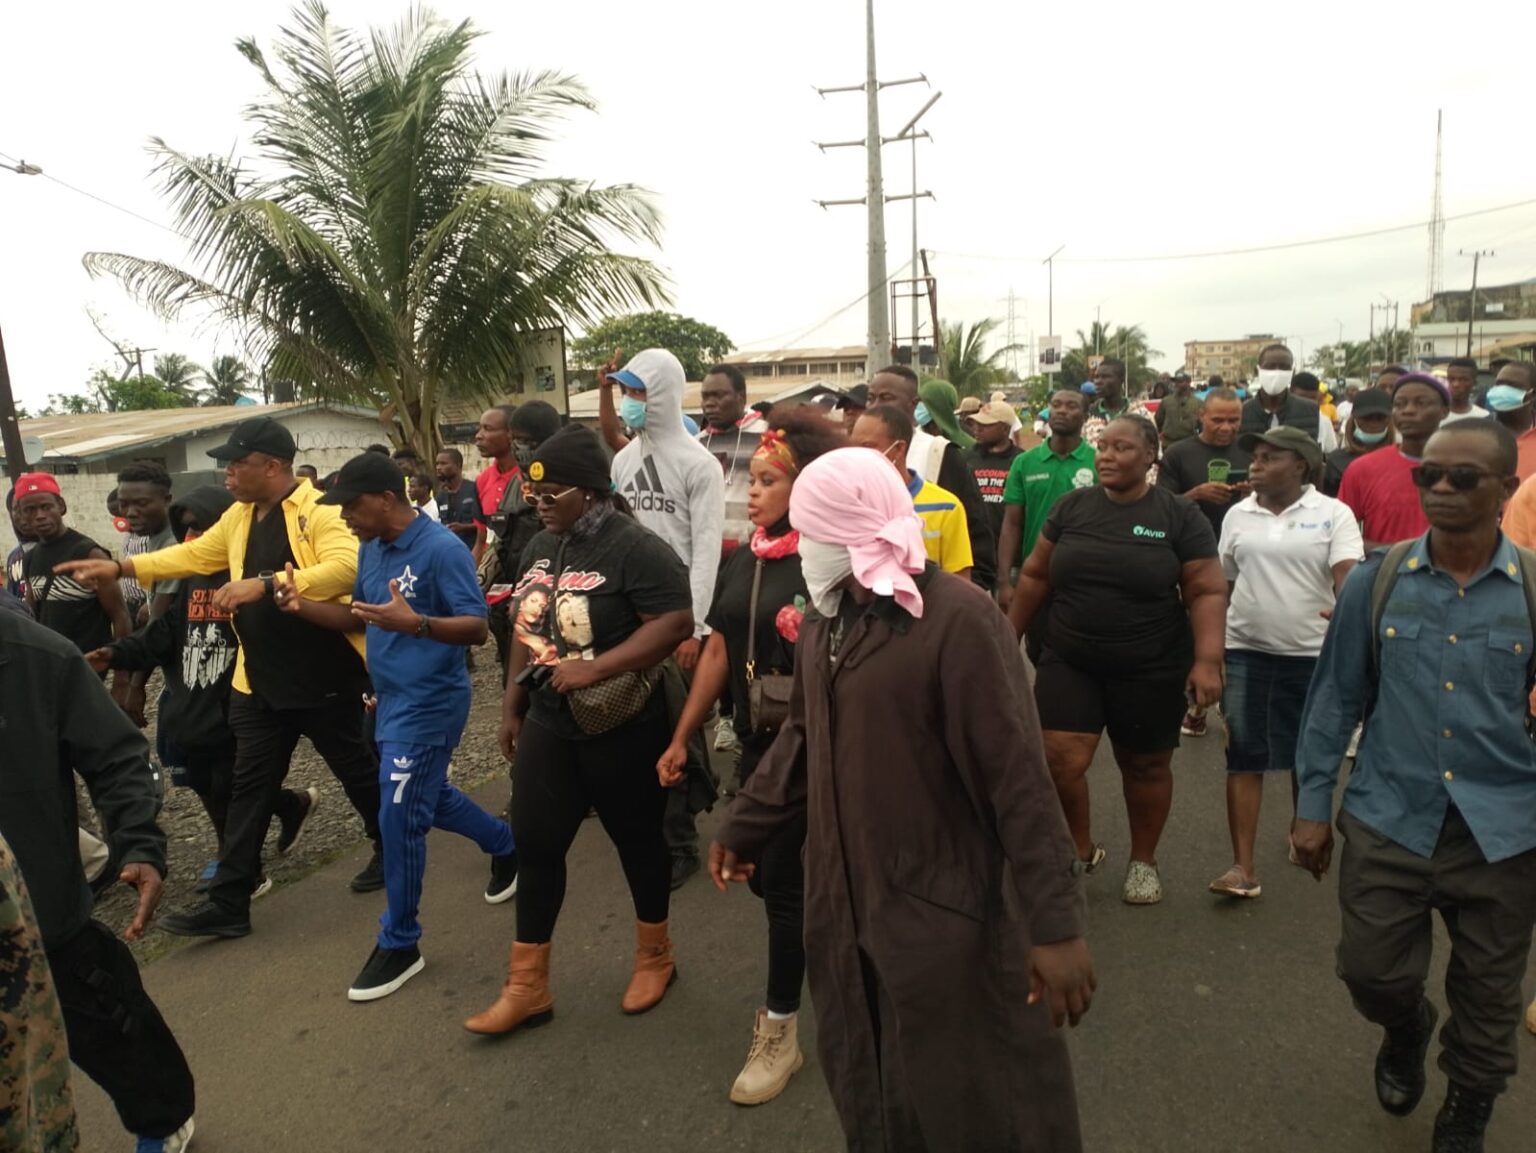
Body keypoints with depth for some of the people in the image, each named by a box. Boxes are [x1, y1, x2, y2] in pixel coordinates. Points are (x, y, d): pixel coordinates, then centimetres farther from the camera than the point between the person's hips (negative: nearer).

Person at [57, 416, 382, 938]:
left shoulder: (319, 511, -17)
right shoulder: (238, 517, 10)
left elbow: (348, 567, -32)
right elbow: (192, 555, 24)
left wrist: (266, 583, -34)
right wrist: (120, 567, 19)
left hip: (324, 678, -7)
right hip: (260, 681, 8)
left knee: (356, 771, 10)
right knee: (249, 788, 10)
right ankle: (229, 902, 17)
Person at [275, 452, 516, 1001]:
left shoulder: (441, 549, -21)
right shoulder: (371, 549, 6)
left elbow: (477, 628, -22)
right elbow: (359, 616, 15)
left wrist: (416, 624, -39)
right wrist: (303, 606, -3)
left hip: (429, 703, -9)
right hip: (392, 698, 9)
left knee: (398, 819, -4)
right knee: (429, 798, 22)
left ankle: (399, 944, 14)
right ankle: (507, 847, 46)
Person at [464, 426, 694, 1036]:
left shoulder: (635, 548, -18)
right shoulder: (541, 547, 7)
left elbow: (676, 622, -25)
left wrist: (595, 669, -28)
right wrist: (513, 703, 15)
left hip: (620, 730, -7)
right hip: (547, 725, 7)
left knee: (637, 839, 11)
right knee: (534, 844, 8)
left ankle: (655, 956, 35)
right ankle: (526, 985, 22)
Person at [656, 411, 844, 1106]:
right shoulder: (742, 563, 5)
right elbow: (718, 651, 10)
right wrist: (682, 737, 11)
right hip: (756, 744, 7)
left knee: (784, 879, 1)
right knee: (760, 869, 16)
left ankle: (779, 1031, 21)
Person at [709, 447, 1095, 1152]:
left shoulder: (957, 619, -20)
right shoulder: (822, 620, 4)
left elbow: (1017, 777, -21)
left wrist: (1055, 924, -20)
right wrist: (741, 828, 21)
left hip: (943, 910, -6)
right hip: (845, 900, 7)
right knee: (866, 1087, 22)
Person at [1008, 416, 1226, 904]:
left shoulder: (1180, 515, -5)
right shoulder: (1072, 506, 2)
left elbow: (1207, 592, -7)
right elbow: (1035, 575, 8)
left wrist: (1207, 661, -17)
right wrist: (1010, 636, 9)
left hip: (1151, 669, -1)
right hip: (1068, 661, 2)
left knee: (1145, 766, 12)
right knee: (1060, 760, -6)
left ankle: (1143, 861, 36)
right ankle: (1082, 849, 22)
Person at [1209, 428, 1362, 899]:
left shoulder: (1333, 514, -4)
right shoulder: (1237, 514, 6)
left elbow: (1349, 575, -16)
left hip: (1312, 653, -2)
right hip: (1245, 652, 2)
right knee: (1243, 756, -1)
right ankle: (1243, 865, 2)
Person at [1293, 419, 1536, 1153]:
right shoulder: (1375, 582, -4)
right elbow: (1335, 697, 2)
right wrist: (1313, 805, 2)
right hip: (1389, 817, 0)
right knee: (1372, 971, 9)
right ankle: (1405, 1035, 46)